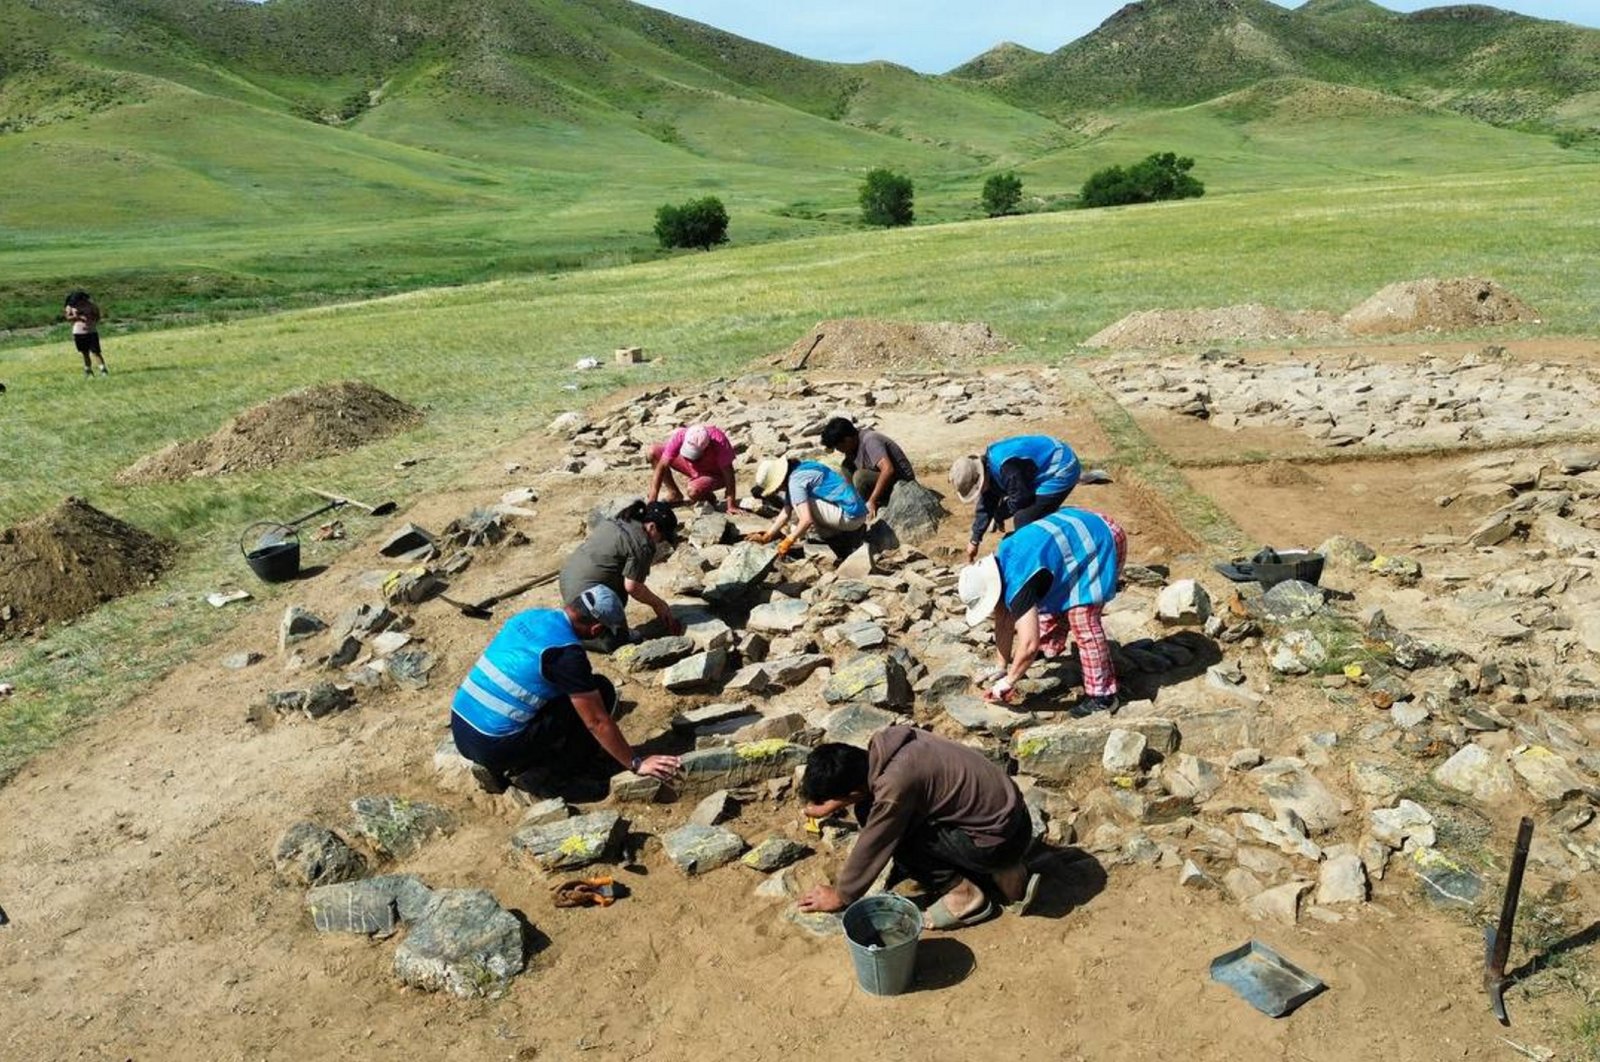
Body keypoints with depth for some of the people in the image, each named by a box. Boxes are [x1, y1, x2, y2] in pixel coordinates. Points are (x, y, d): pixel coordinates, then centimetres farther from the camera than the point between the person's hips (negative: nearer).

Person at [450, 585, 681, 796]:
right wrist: (636, 763, 0)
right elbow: (597, 721, -11)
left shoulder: (529, 616, 7)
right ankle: (544, 772, 5)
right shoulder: (567, 652, -17)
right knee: (602, 690, -3)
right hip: (494, 747, -8)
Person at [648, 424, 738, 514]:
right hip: (691, 466, 5)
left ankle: (708, 496, 0)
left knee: (693, 491, -36)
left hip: (714, 474, -5)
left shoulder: (719, 441, -38)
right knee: (653, 452, -12)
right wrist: (652, 501, -28)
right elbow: (662, 466, -25)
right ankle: (674, 494, 1)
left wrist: (731, 506, -28)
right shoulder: (679, 436, -30)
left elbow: (728, 472, -29)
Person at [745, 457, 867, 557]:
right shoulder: (798, 470, 12)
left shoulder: (795, 481, -17)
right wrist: (767, 536, 16)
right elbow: (787, 511, 17)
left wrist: (788, 541, -10)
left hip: (850, 516, -10)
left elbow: (807, 520, -22)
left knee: (802, 504, -13)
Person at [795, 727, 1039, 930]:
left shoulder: (894, 788, -27)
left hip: (1000, 838, -9)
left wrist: (840, 896, 2)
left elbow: (871, 848, -13)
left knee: (895, 836, -12)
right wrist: (829, 806, 14)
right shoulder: (887, 741, -5)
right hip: (1005, 807, 9)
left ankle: (965, 895, 0)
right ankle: (999, 873, 11)